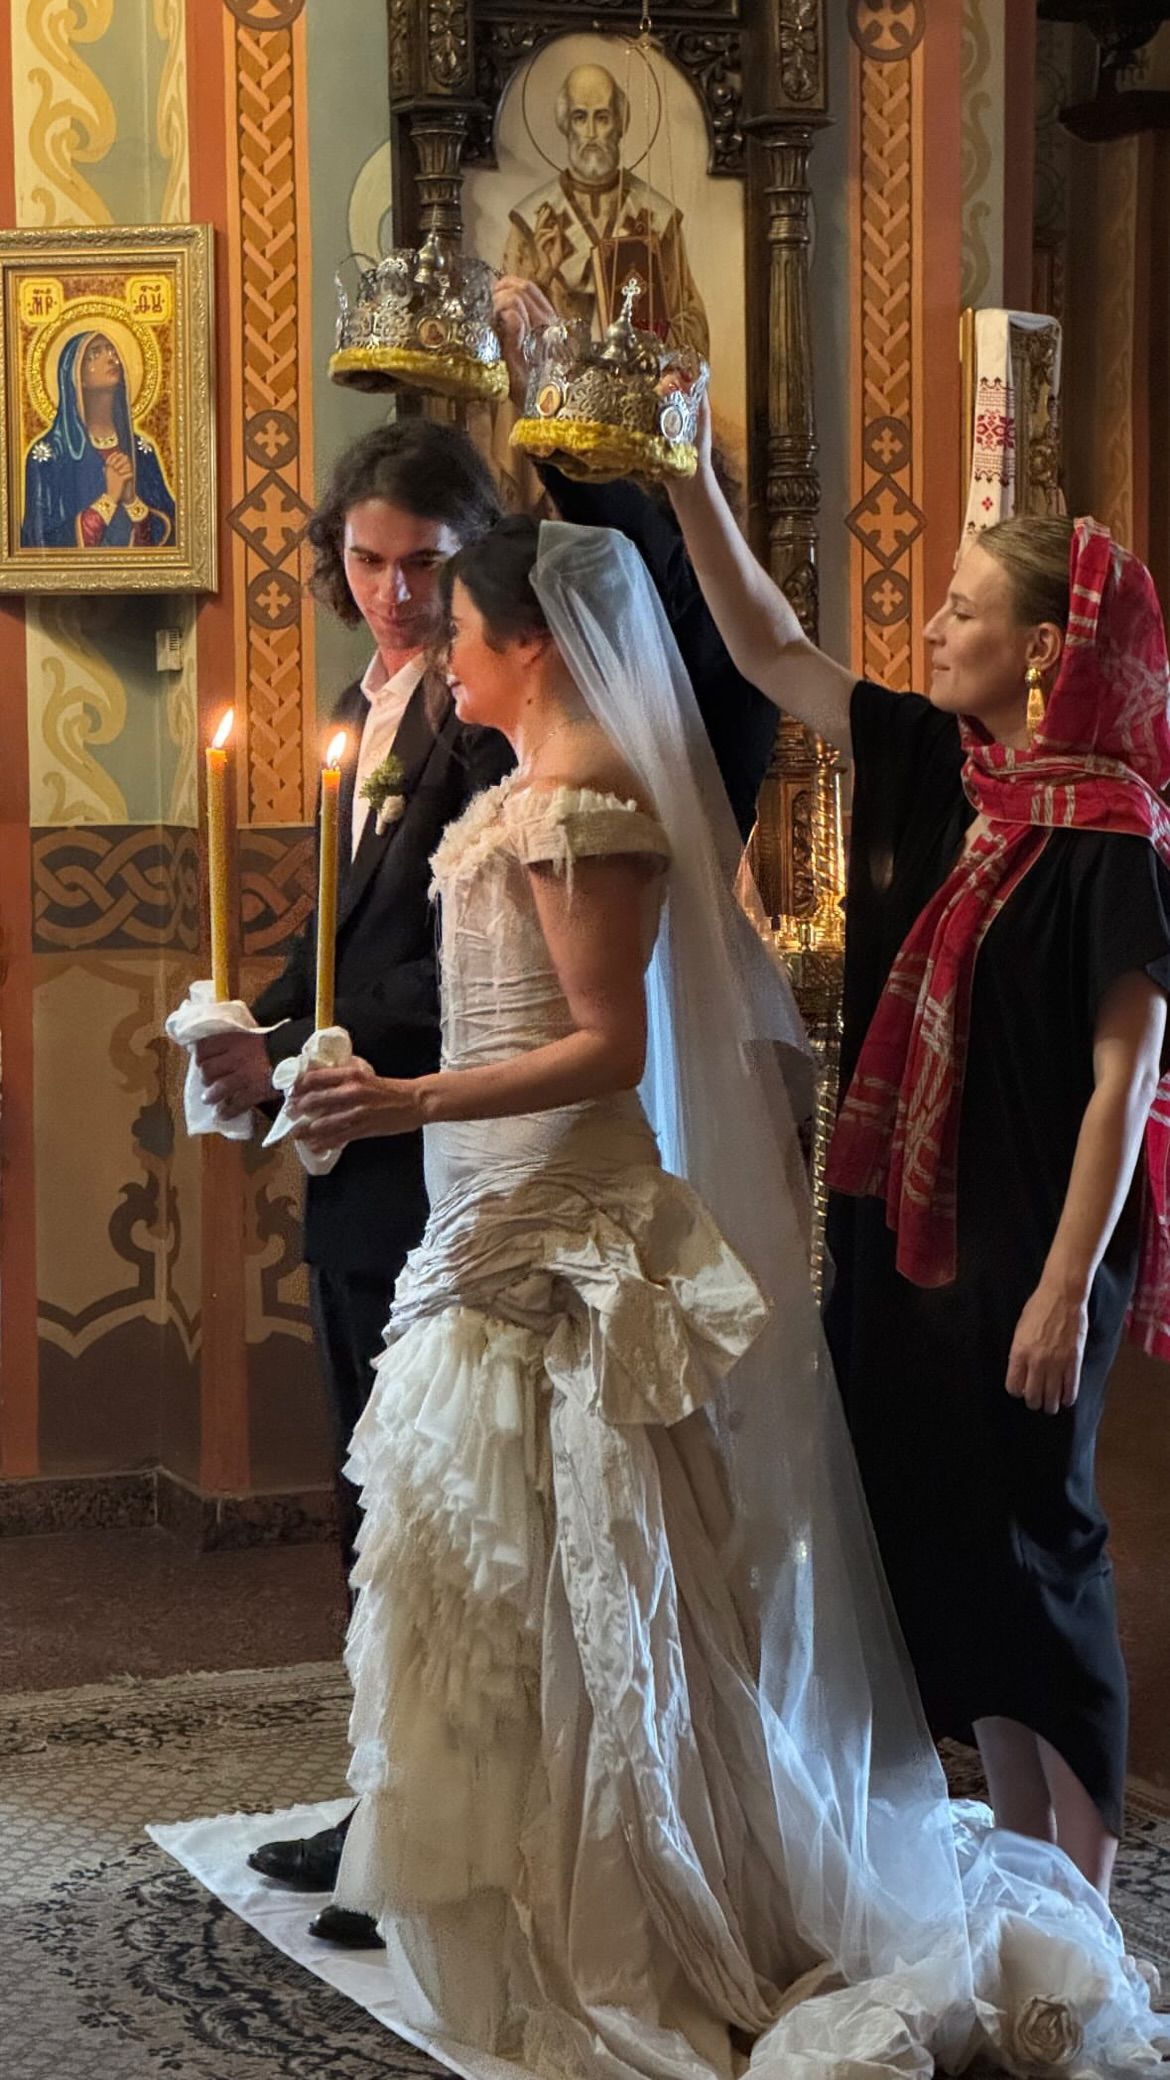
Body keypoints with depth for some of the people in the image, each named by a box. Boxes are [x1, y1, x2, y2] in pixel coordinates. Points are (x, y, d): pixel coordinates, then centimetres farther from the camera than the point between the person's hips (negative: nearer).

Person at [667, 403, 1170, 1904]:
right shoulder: (936, 768, 5)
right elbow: (767, 651, 11)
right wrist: (690, 482, 2)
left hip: (1031, 1243, -7)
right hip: (907, 1224, 7)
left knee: (1027, 1543, 0)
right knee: (933, 1533, 12)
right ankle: (1021, 1865, 26)